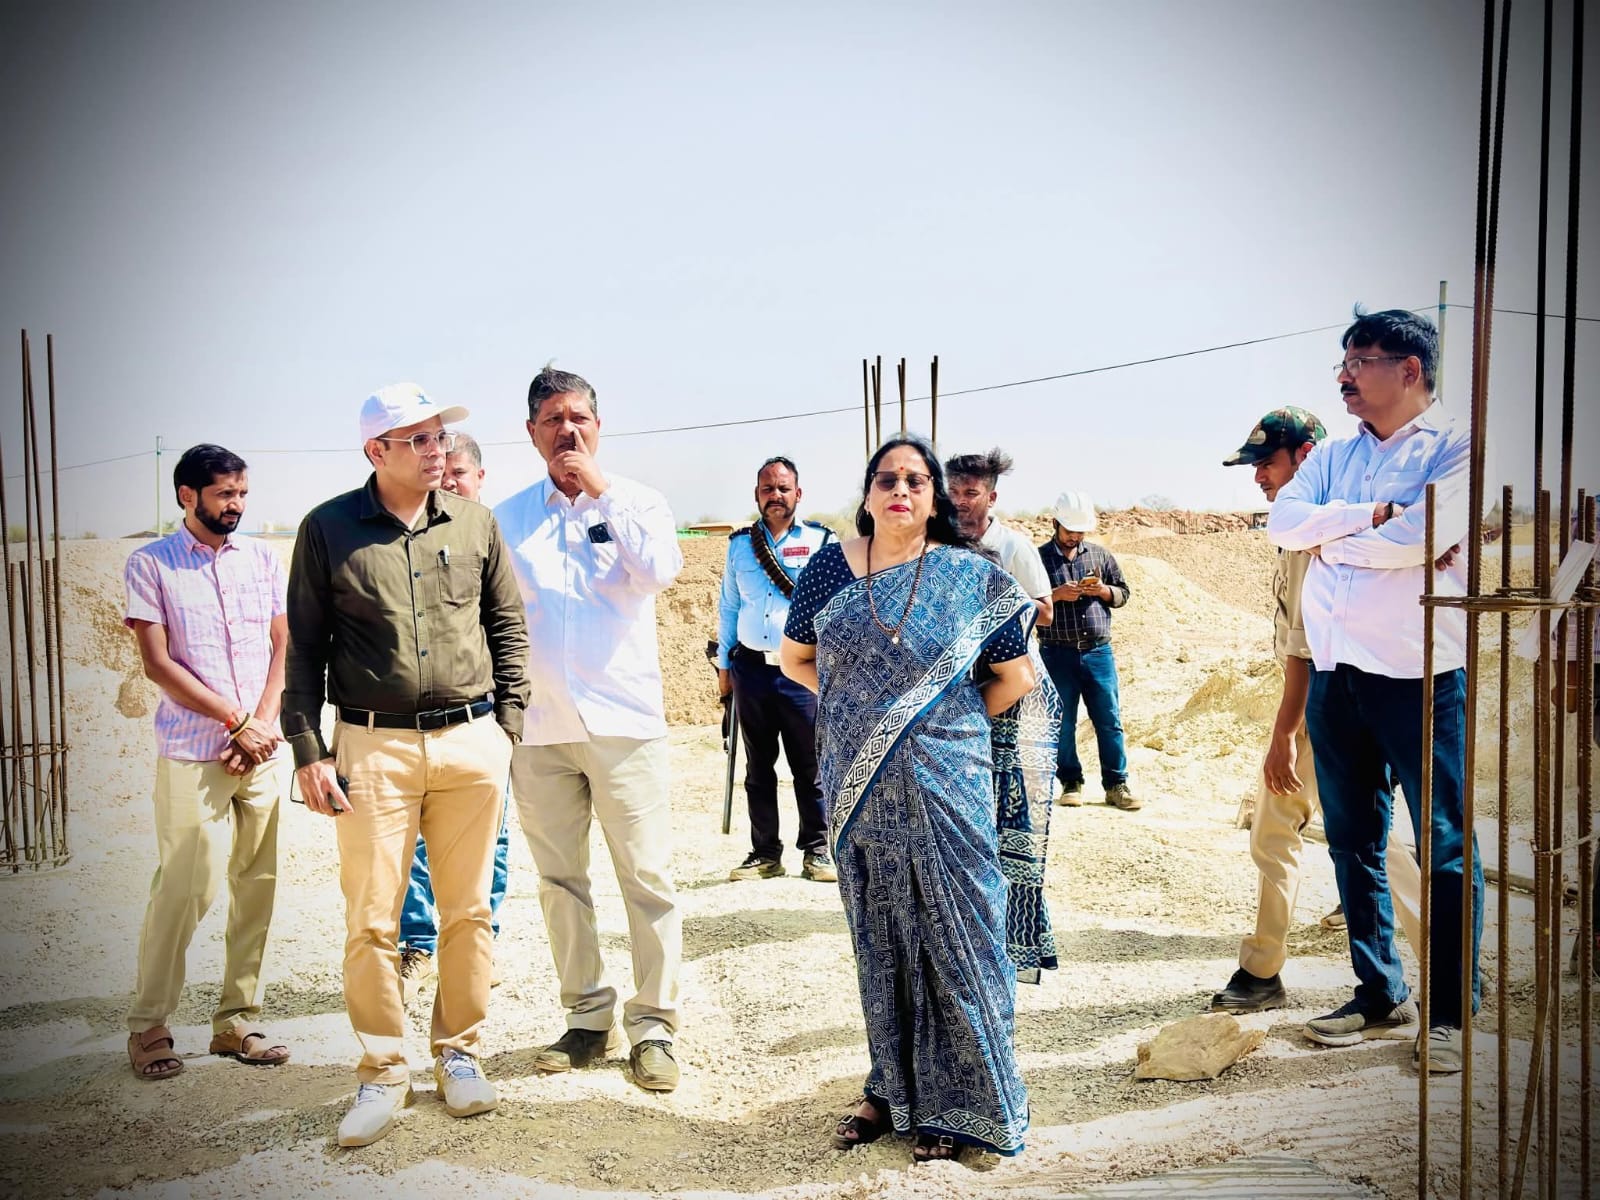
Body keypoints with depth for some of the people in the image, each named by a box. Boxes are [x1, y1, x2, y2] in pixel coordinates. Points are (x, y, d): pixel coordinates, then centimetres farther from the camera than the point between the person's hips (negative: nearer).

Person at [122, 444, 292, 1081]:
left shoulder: (262, 559, 11)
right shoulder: (150, 564, 1)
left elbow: (283, 647, 9)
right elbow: (158, 663, -5)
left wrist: (263, 724, -5)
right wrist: (237, 722, -9)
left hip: (263, 750, 4)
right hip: (191, 755, -4)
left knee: (257, 885, 5)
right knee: (185, 887, -5)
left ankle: (237, 1019, 16)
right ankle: (147, 1027, 12)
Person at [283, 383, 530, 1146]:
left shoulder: (475, 524, 6)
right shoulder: (328, 529, 0)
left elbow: (508, 628, 12)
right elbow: (305, 647, 3)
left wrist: (507, 726, 6)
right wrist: (307, 750, -3)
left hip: (470, 744, 2)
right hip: (373, 748, -2)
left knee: (467, 911, 9)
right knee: (371, 920, 1)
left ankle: (460, 1052, 26)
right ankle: (383, 1072, 18)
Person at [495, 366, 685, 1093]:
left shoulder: (636, 502, 3)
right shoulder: (508, 517, 9)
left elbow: (661, 572, -16)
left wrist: (601, 493, -12)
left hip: (622, 722, -2)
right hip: (538, 727, 3)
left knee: (647, 878, -1)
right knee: (559, 881, 9)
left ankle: (653, 1026, 10)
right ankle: (587, 1018, 23)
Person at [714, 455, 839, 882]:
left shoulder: (823, 542, 2)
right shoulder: (739, 543, 12)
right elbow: (728, 607, 17)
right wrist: (724, 664, 16)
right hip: (752, 669, 3)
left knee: (810, 767, 3)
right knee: (758, 768, 10)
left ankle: (816, 852, 16)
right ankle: (765, 853, 21)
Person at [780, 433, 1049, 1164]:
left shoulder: (970, 578, -2)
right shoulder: (830, 568, 3)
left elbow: (1018, 676, 5)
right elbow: (795, 658, 15)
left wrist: (954, 718, 6)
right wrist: (855, 709, 9)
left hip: (942, 783, -2)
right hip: (858, 787, 3)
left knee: (949, 934, 2)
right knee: (877, 938, 12)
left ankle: (957, 1102, 17)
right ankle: (893, 1087, 27)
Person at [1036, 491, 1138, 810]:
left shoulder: (1100, 555, 10)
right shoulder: (1039, 558, 1)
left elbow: (1122, 593, 15)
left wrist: (1102, 590, -5)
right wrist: (1056, 595, -16)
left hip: (1098, 652, 2)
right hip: (1057, 654, -2)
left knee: (1109, 719, 3)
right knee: (1063, 722, 5)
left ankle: (1116, 784, 11)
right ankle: (1070, 783, 17)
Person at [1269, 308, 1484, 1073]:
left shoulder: (1455, 449, -4)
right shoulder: (1334, 456, 14)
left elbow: (1419, 537, -20)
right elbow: (1282, 522, 0)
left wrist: (1329, 540, -6)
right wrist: (1369, 514, -12)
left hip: (1422, 675, -6)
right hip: (1337, 674, 6)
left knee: (1445, 845, 1)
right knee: (1353, 842, 12)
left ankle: (1450, 1012, 14)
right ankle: (1381, 998, 25)